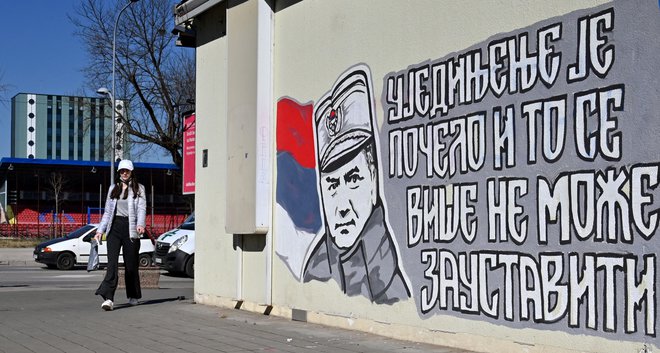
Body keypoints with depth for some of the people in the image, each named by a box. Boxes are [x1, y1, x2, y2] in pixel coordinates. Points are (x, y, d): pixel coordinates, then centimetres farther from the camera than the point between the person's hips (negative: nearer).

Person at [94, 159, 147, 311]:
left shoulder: (138, 188, 7)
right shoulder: (113, 188, 18)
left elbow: (142, 208, -5)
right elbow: (107, 211, 20)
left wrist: (140, 224, -23)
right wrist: (100, 230, 12)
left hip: (130, 228, -2)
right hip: (114, 227, 2)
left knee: (131, 264, 3)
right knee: (112, 262, -12)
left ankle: (133, 296, 20)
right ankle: (108, 298, -21)